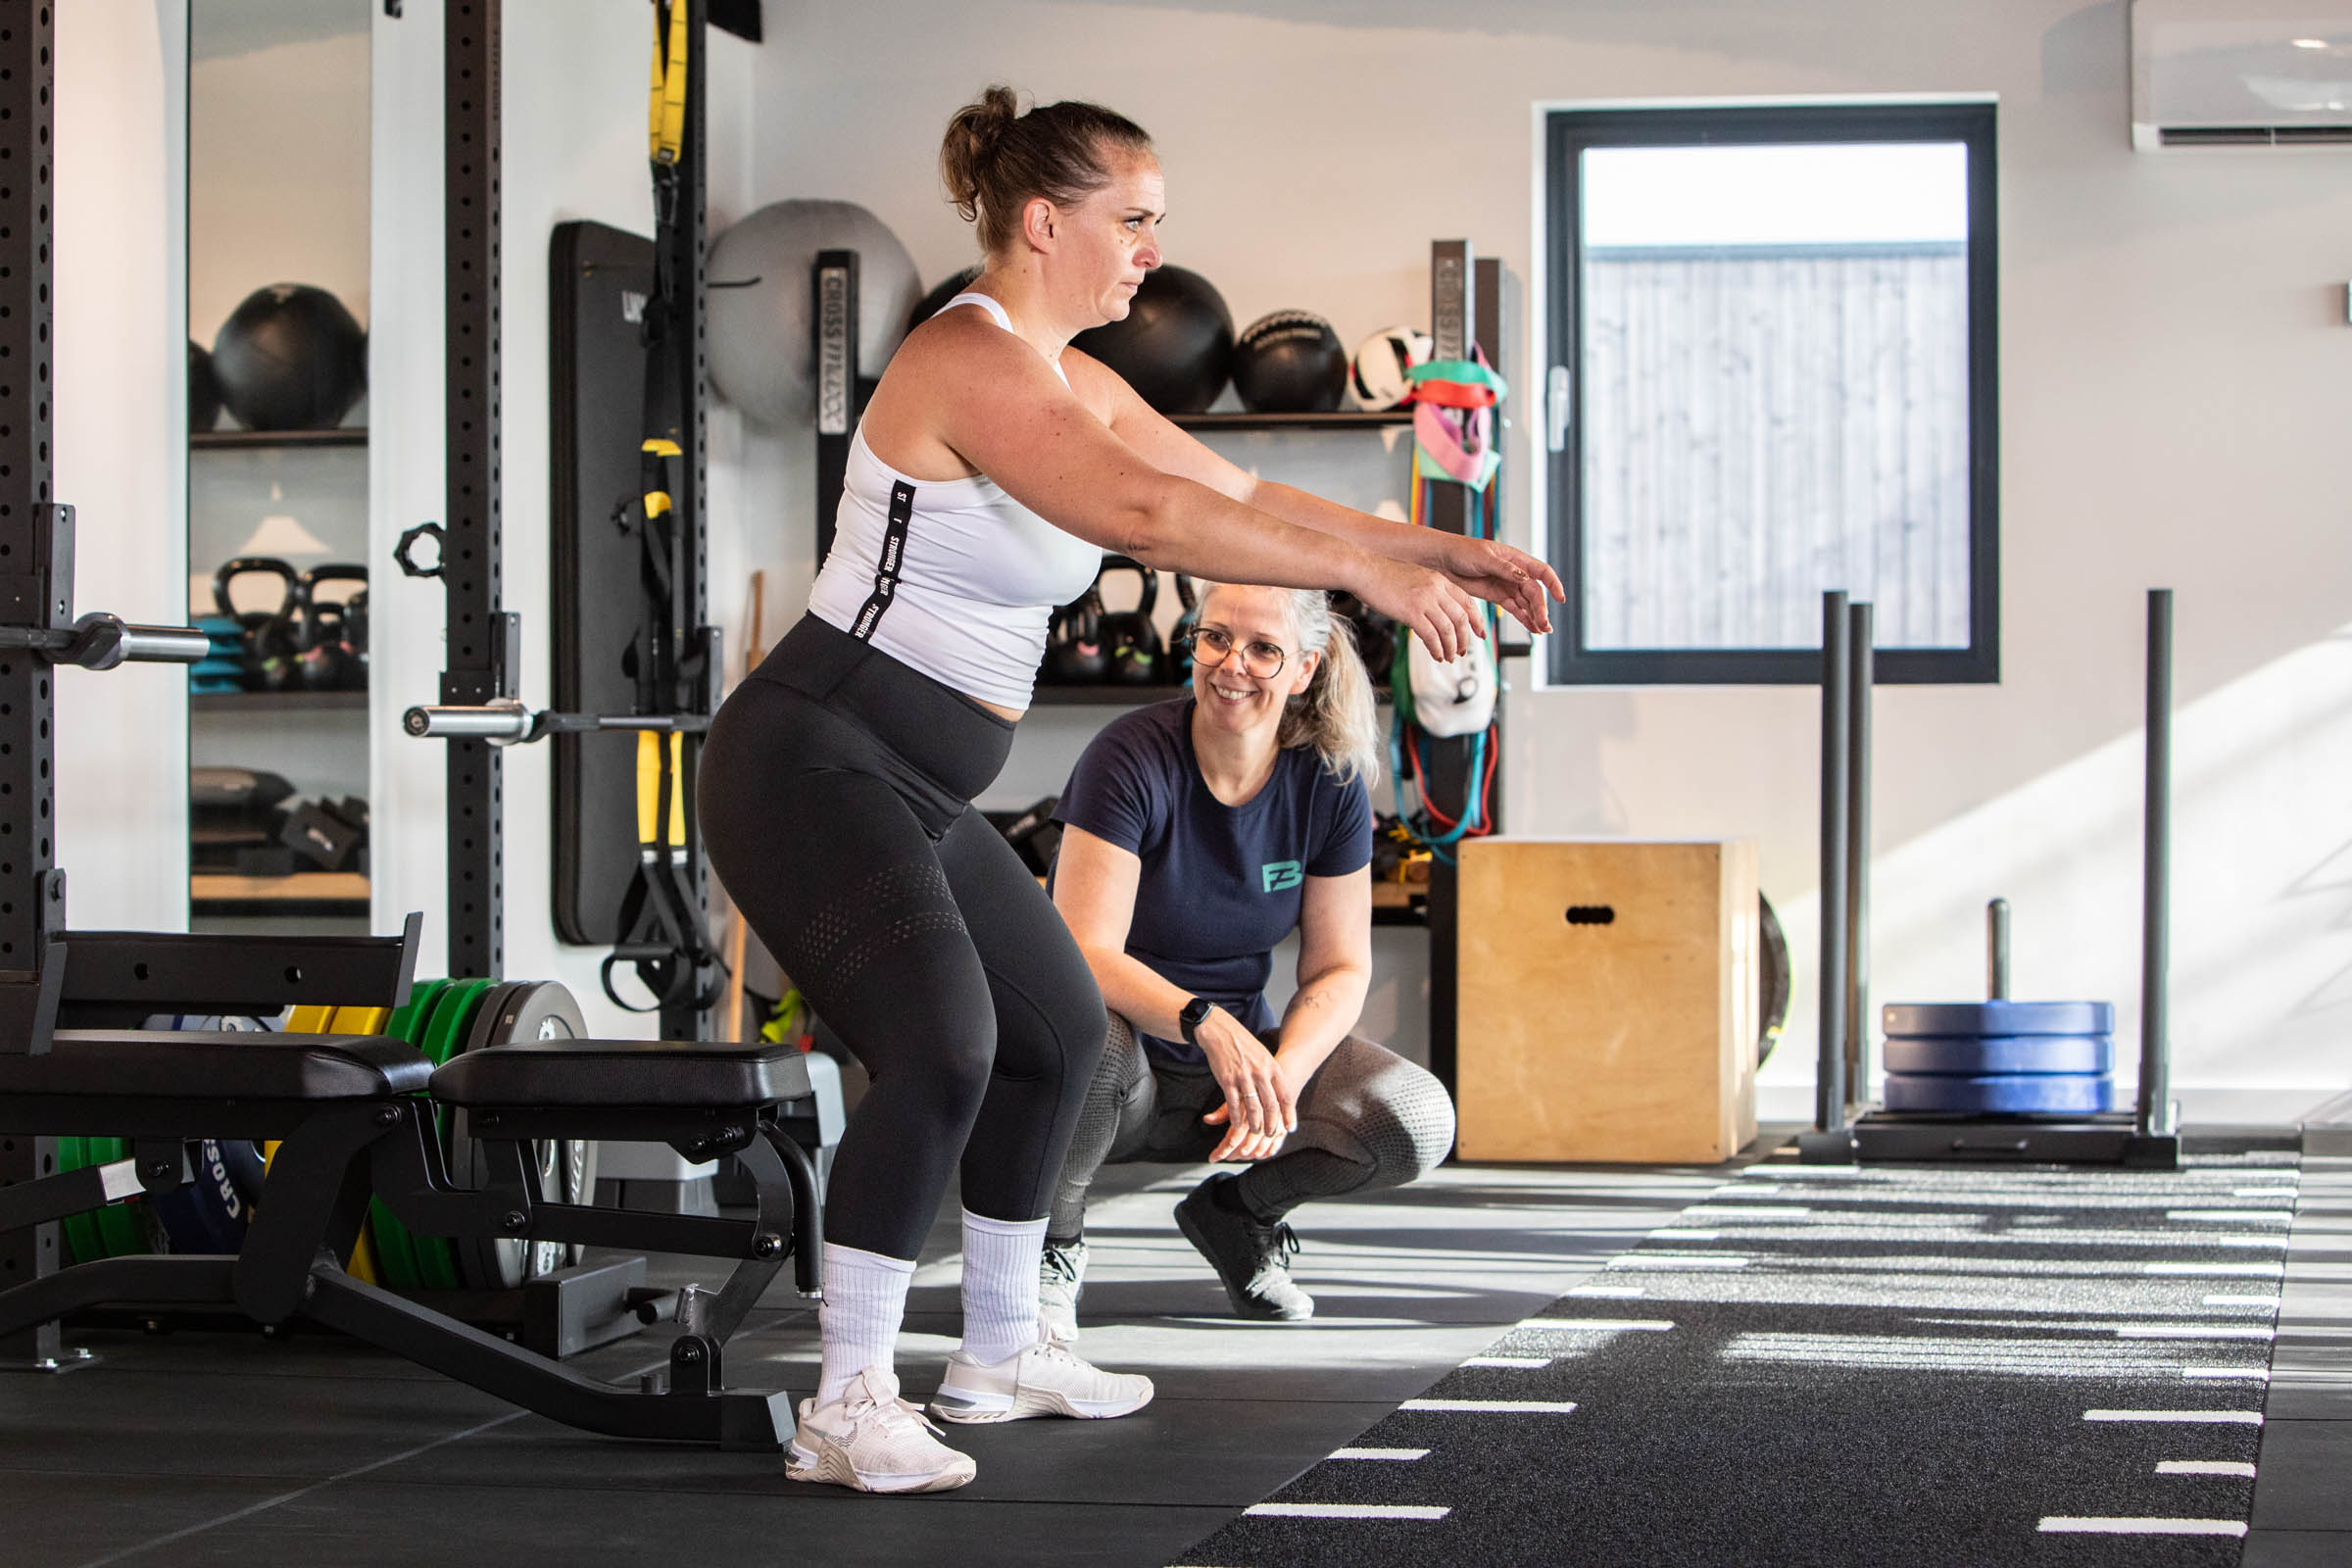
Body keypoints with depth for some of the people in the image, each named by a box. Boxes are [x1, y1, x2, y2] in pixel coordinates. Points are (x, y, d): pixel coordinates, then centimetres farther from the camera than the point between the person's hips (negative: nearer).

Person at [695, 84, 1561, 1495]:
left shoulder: (1071, 382, 11)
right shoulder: (971, 361, -19)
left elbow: (1240, 500, 15)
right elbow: (1143, 515, -32)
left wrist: (1444, 552, 7)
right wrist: (1365, 571, -30)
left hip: (919, 794, 11)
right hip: (811, 766, -11)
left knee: (1060, 1033, 23)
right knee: (942, 1051, -28)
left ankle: (999, 1352, 37)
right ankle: (848, 1408, -21)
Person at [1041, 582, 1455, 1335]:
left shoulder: (1328, 783, -5)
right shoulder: (1131, 759, -18)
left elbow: (1339, 968, -1)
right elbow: (1086, 956, -25)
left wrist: (1282, 1074, -21)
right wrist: (1206, 1022, -42)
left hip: (1235, 1055, 4)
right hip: (1129, 1067, -4)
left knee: (1419, 1122, -20)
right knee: (1088, 1040, -41)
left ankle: (1235, 1212, 9)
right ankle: (1051, 1242, -9)